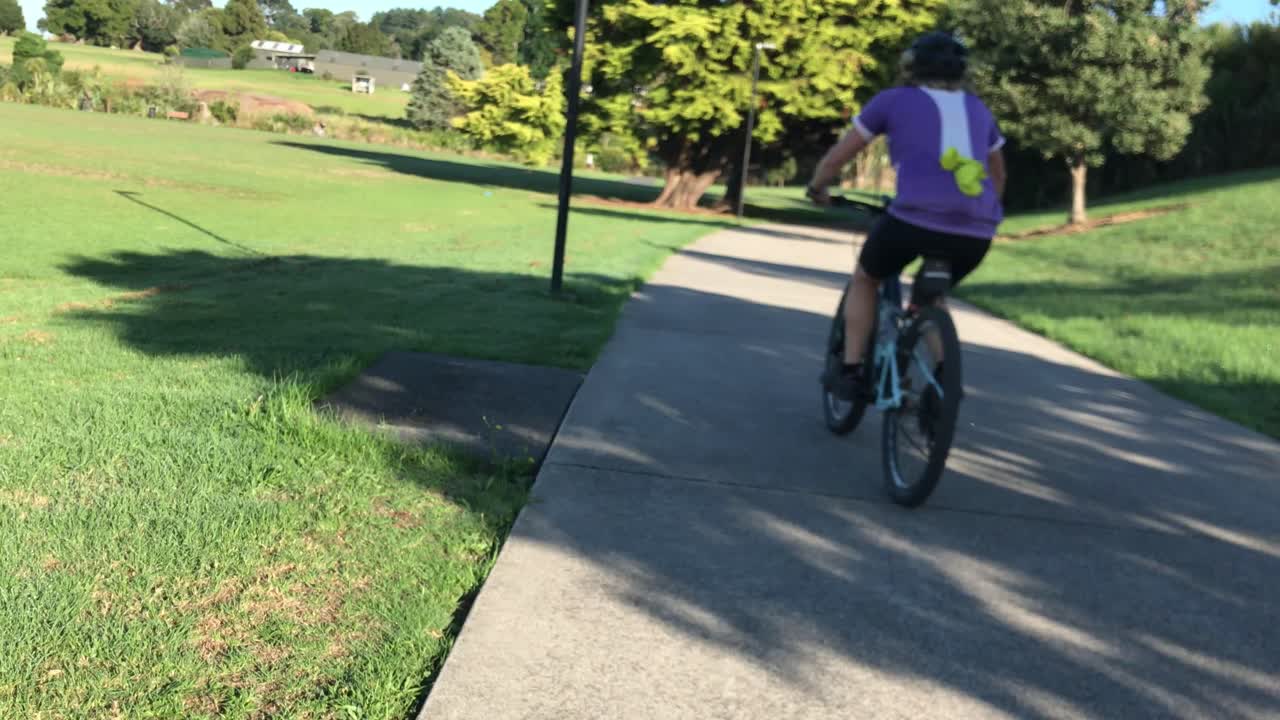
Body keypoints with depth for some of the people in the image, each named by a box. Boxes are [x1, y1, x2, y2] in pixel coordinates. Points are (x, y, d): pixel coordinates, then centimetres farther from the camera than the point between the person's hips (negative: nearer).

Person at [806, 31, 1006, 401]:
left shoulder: (892, 99, 14)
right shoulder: (977, 108, 26)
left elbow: (836, 158, 19)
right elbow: (997, 176, 40)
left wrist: (817, 188, 39)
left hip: (914, 217, -4)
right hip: (977, 232, 4)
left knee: (865, 279, 26)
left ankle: (851, 371, 20)